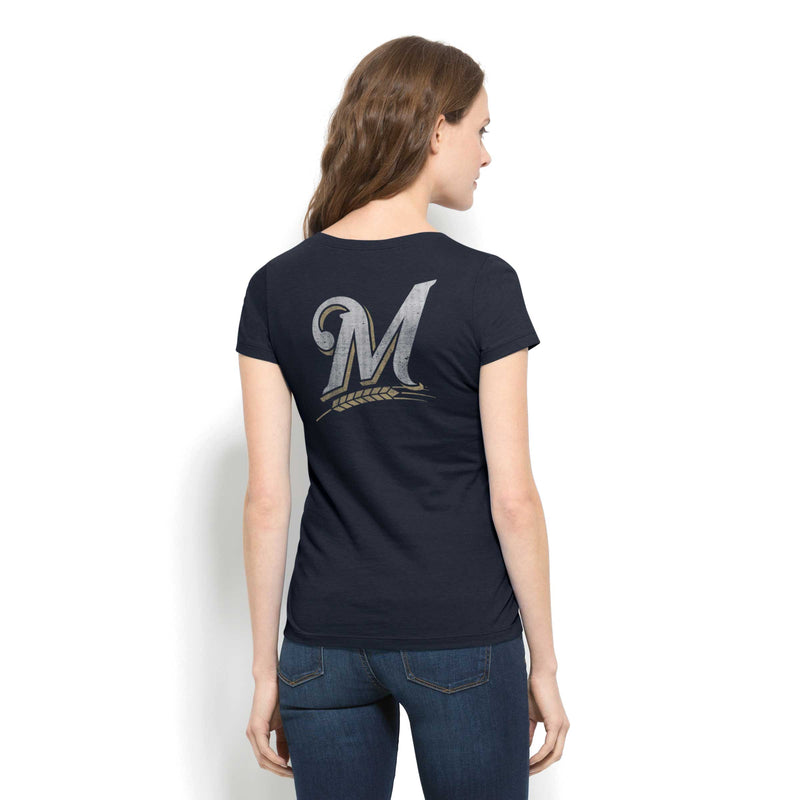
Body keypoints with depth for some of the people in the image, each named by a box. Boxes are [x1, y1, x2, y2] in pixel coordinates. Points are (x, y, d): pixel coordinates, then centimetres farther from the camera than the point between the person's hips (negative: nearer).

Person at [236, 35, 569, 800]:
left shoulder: (276, 288, -2)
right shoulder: (483, 285, -11)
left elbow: (266, 499, -2)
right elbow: (513, 497, -9)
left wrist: (266, 667, 6)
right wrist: (544, 663, 1)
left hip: (326, 641, 3)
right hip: (462, 639, -2)